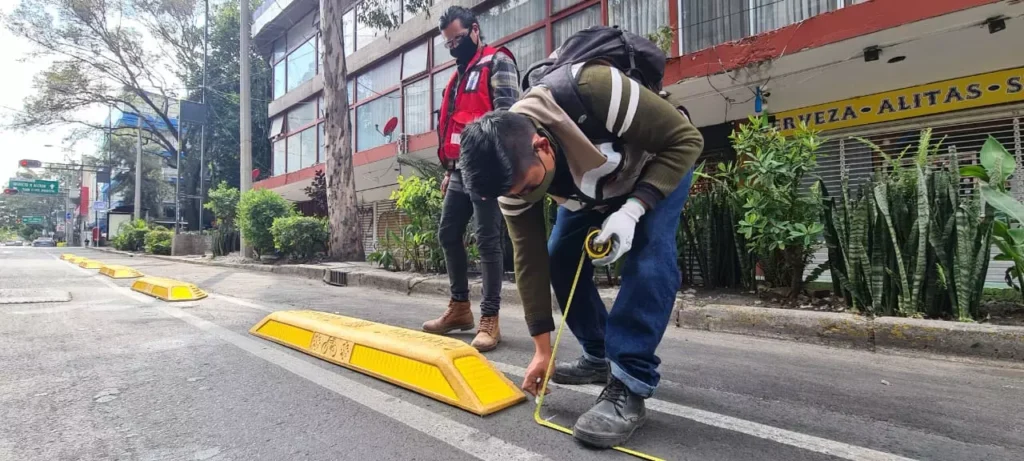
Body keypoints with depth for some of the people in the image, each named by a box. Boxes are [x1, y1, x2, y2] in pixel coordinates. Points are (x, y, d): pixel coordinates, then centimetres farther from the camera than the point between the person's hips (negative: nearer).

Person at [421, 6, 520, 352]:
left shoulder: (497, 62, 1)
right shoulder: (460, 75, 27)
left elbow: (507, 113, -12)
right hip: (460, 170, 9)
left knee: (487, 241, -8)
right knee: (448, 234, 9)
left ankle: (489, 319, -2)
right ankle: (460, 306, 22)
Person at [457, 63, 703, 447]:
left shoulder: (595, 91, -43)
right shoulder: (512, 170, -26)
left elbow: (686, 139, -29)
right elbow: (530, 258, -18)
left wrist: (632, 209, -40)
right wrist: (542, 347, -14)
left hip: (660, 164, -4)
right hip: (590, 186, 5)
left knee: (648, 254, -26)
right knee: (560, 257, -5)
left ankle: (628, 386, -19)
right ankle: (600, 357, 13)